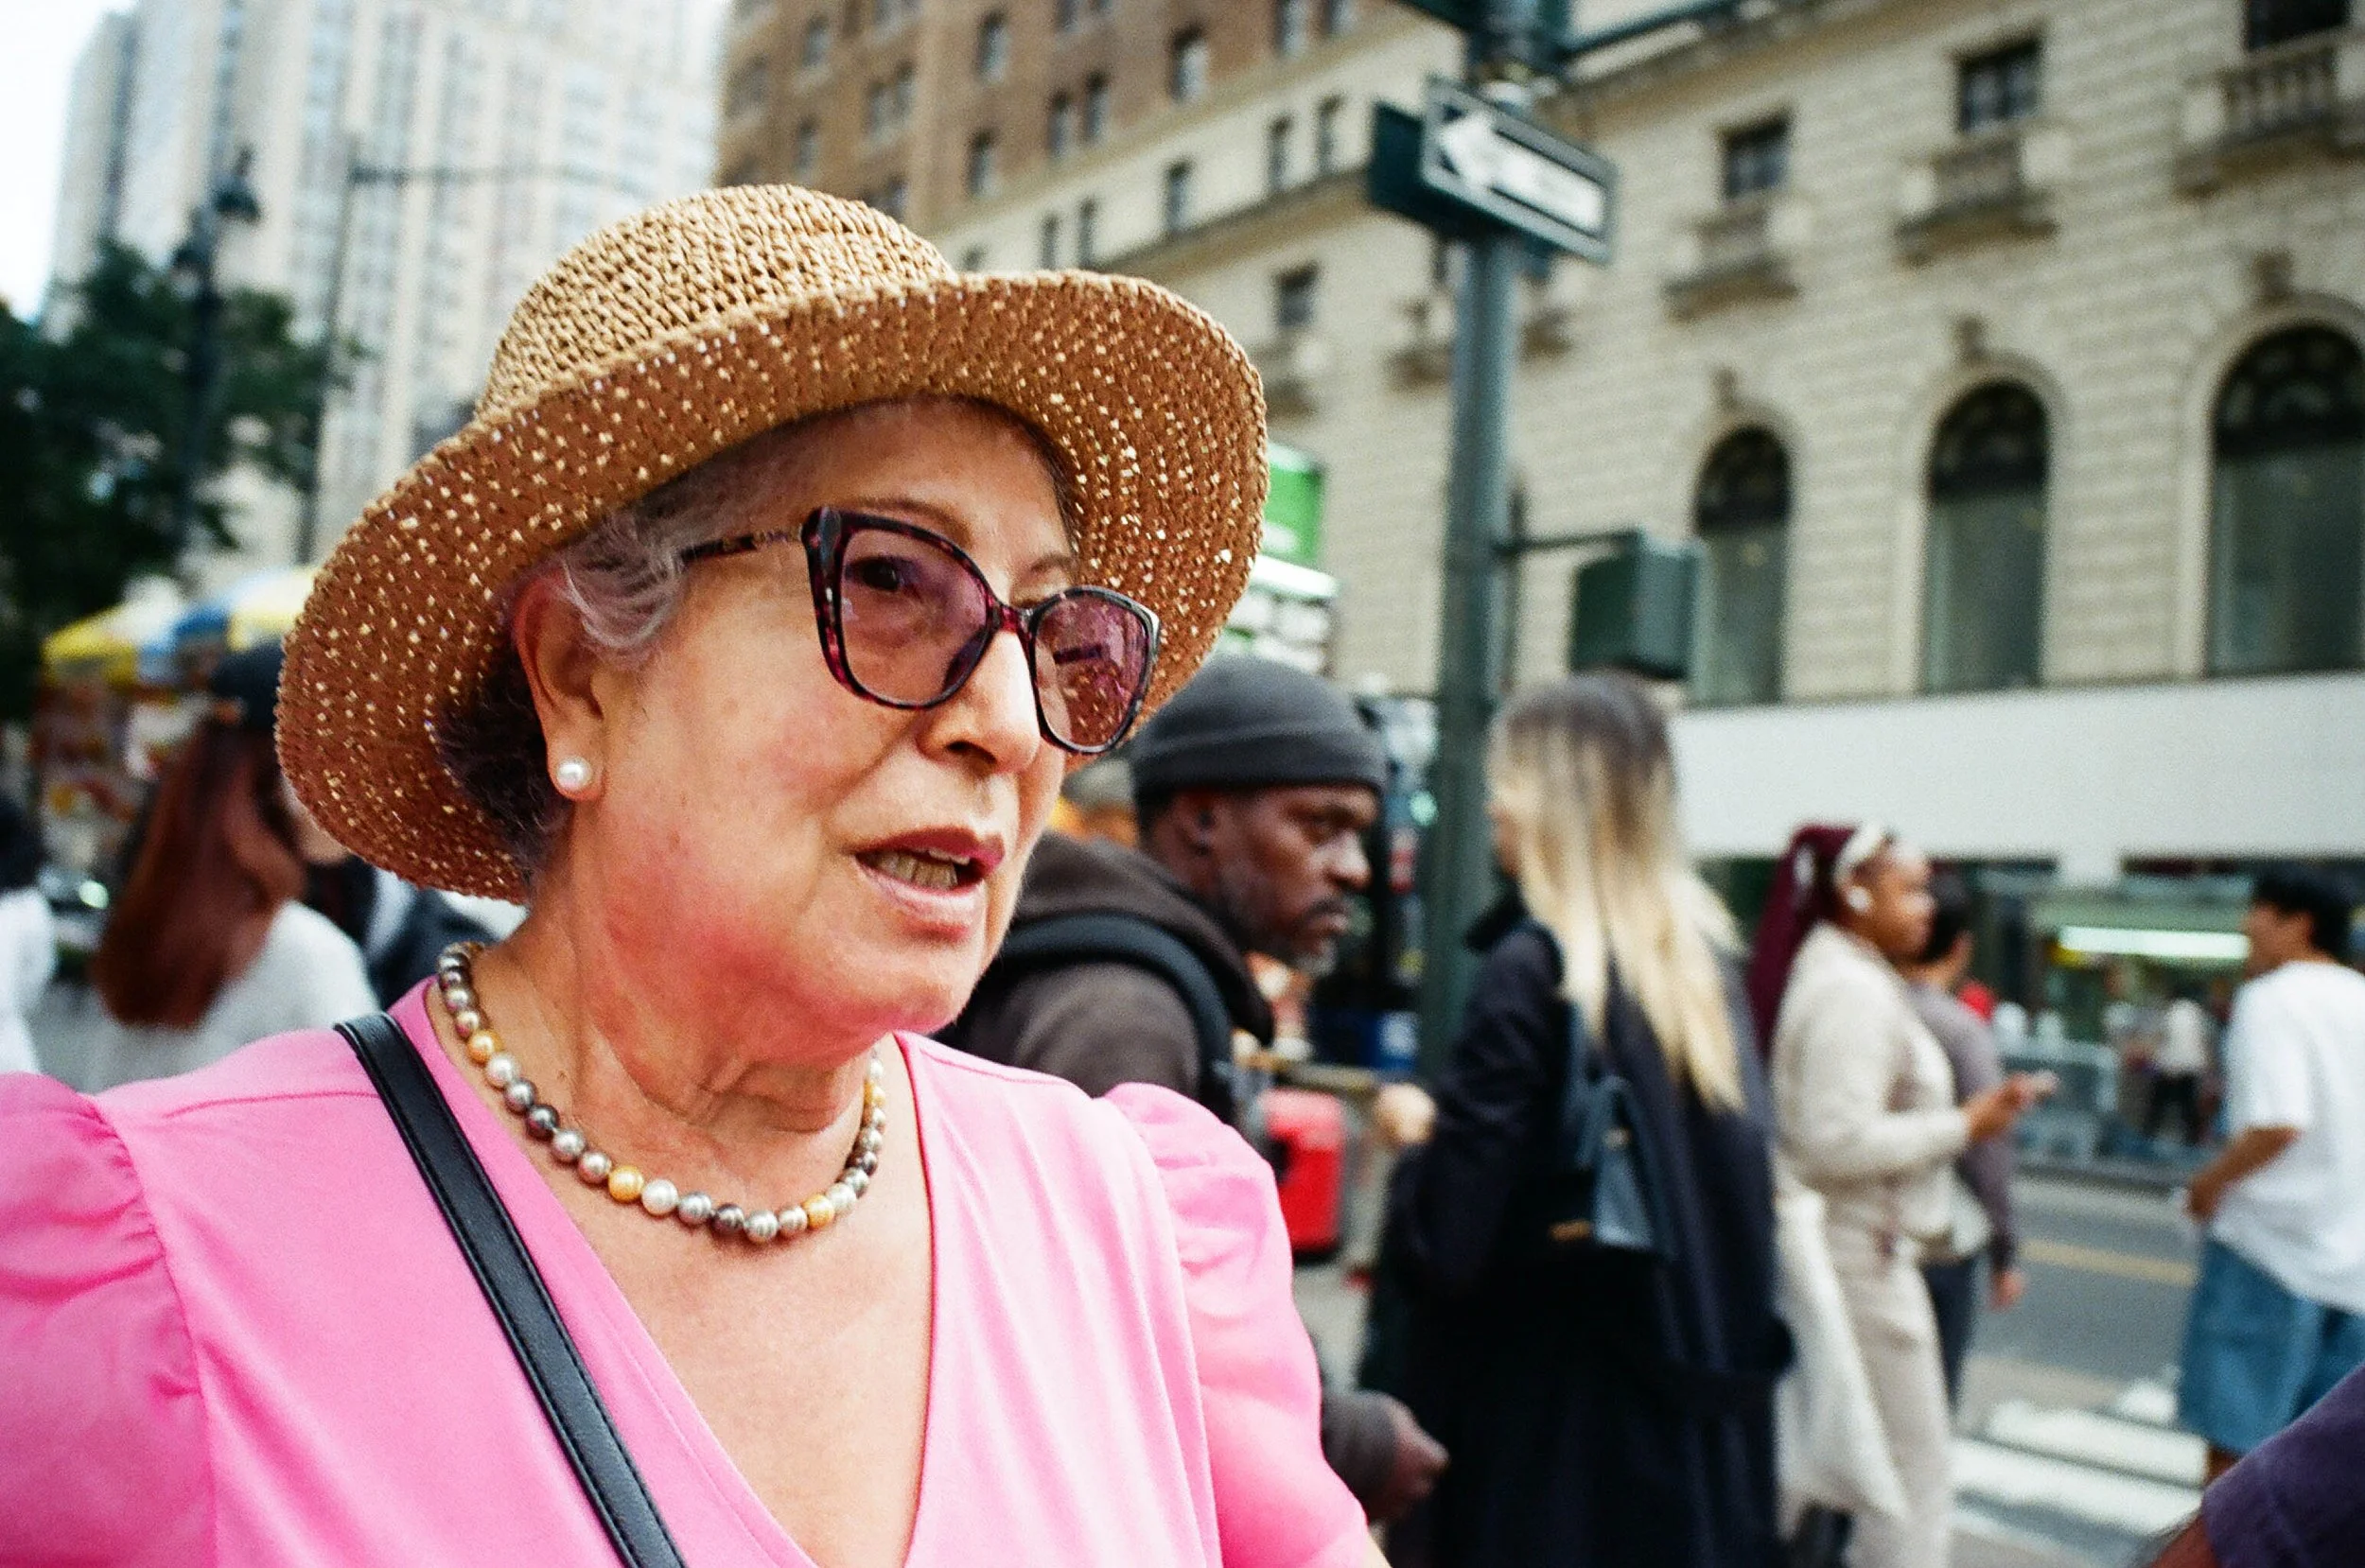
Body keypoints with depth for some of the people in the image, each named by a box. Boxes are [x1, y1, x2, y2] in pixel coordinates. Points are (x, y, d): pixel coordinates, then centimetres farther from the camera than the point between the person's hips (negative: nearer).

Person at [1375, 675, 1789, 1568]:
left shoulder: (1532, 968, -18)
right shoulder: (1700, 957, 3)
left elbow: (1443, 1243, -21)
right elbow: (1740, 1196, 11)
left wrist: (1419, 1134, -2)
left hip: (1545, 1427, -7)